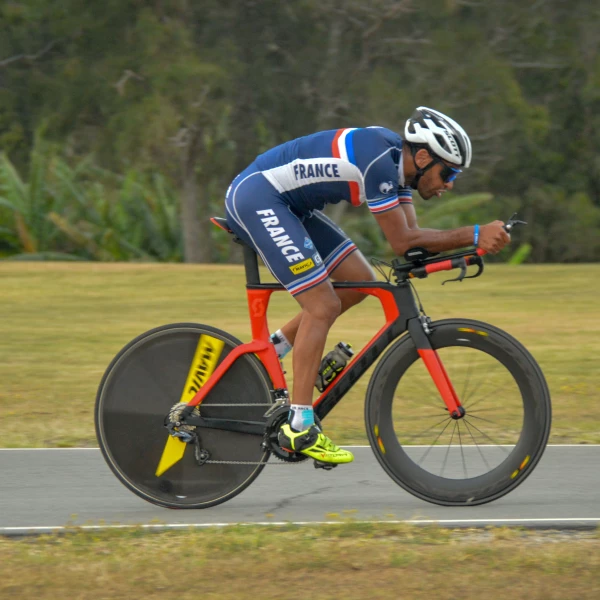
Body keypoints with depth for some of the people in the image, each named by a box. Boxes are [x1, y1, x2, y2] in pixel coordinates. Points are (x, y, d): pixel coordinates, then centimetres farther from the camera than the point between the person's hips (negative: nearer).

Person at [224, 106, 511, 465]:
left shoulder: (398, 160, 5)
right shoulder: (379, 161, -24)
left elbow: (413, 237, 3)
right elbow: (403, 242, -21)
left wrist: (476, 239, -10)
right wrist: (473, 235, -21)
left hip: (287, 204, 10)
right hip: (255, 198, -10)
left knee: (359, 280, 8)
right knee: (323, 306, -14)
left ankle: (272, 348, 17)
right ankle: (298, 427, -12)